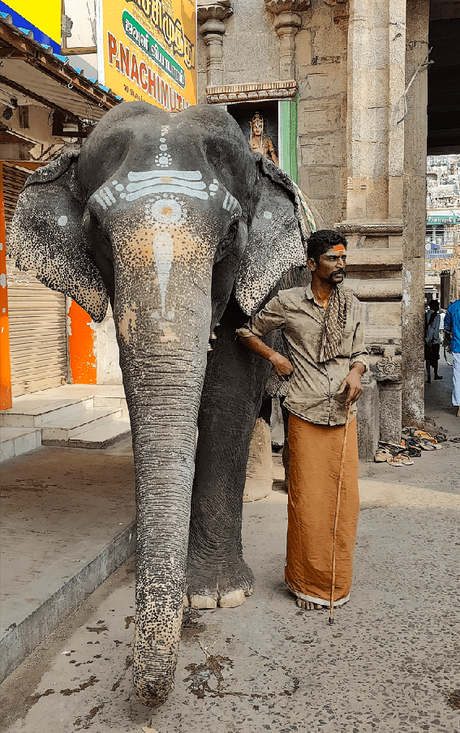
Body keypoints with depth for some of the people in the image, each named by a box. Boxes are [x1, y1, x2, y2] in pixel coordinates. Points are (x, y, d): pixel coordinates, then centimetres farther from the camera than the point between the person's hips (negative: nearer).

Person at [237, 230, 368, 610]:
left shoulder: (352, 305, 12)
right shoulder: (288, 302, 0)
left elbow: (359, 352, 16)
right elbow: (248, 331, 12)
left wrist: (355, 372, -5)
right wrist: (275, 357, -3)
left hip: (343, 414, 4)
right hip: (306, 415, -3)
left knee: (345, 500, 6)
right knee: (307, 501, 0)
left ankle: (338, 581, 25)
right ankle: (307, 582, 18)